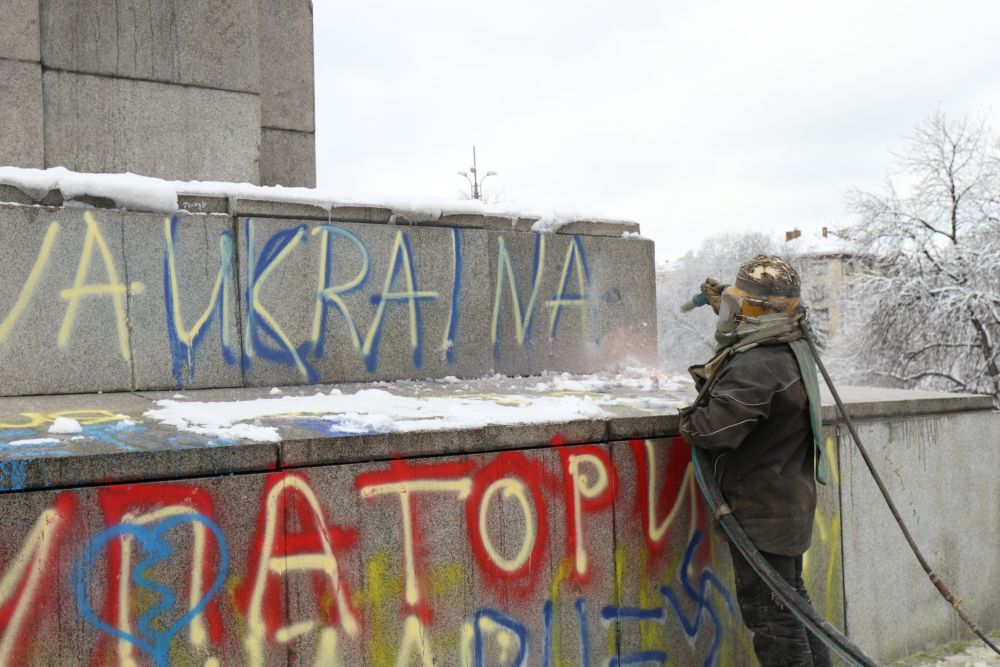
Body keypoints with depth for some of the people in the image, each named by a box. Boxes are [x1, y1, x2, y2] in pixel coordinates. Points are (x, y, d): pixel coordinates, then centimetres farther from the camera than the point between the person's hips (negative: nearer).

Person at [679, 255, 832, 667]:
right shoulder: (793, 352, 6)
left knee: (767, 609, -1)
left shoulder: (754, 367, -25)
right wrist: (721, 300, 29)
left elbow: (717, 429, -32)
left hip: (761, 510, -10)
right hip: (791, 500, 10)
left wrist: (688, 424, -10)